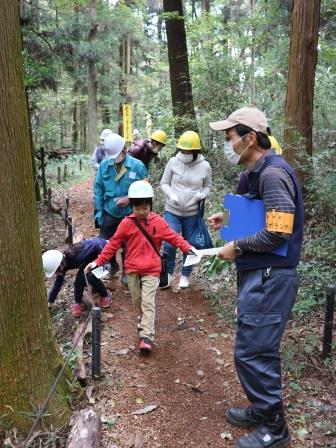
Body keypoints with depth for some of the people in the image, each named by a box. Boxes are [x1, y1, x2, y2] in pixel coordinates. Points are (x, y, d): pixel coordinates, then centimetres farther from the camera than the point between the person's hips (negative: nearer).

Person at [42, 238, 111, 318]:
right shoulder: (62, 263, -12)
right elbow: (58, 282, 2)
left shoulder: (75, 257, -38)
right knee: (80, 278, -10)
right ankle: (78, 303, 10)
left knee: (91, 277, -21)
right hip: (90, 256, 7)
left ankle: (105, 295, 3)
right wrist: (49, 302, 5)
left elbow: (96, 245, -31)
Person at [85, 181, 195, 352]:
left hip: (151, 269, -2)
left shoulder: (158, 222, -4)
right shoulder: (126, 223, -4)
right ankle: (145, 320, 41)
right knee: (137, 300, 15)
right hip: (132, 269, 2)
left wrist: (187, 247, -21)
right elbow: (113, 244, -2)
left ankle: (146, 336, -7)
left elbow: (173, 237, -4)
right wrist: (98, 261, -6)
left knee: (148, 302, -7)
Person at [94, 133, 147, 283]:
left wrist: (129, 199, -20)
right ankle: (113, 266, 39)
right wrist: (98, 211, -5)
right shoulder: (104, 165, -8)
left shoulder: (138, 166, -14)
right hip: (109, 213, 2)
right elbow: (98, 189, -2)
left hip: (130, 214, -2)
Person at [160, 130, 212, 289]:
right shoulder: (173, 162, -7)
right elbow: (164, 183, 3)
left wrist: (201, 194, -13)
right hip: (172, 211, -1)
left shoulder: (205, 166, -6)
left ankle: (185, 275, 33)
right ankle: (168, 272, 19)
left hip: (192, 214, 1)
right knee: (169, 244, -8)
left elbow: (208, 186, 9)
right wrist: (171, 194, -16)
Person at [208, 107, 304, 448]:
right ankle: (262, 409, 36)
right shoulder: (258, 173, 11)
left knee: (252, 352, 0)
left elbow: (278, 233, -25)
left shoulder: (273, 174, -20)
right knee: (258, 349, 19)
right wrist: (230, 220, 8)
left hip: (269, 278, -10)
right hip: (258, 274, 10)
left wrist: (236, 247, -14)